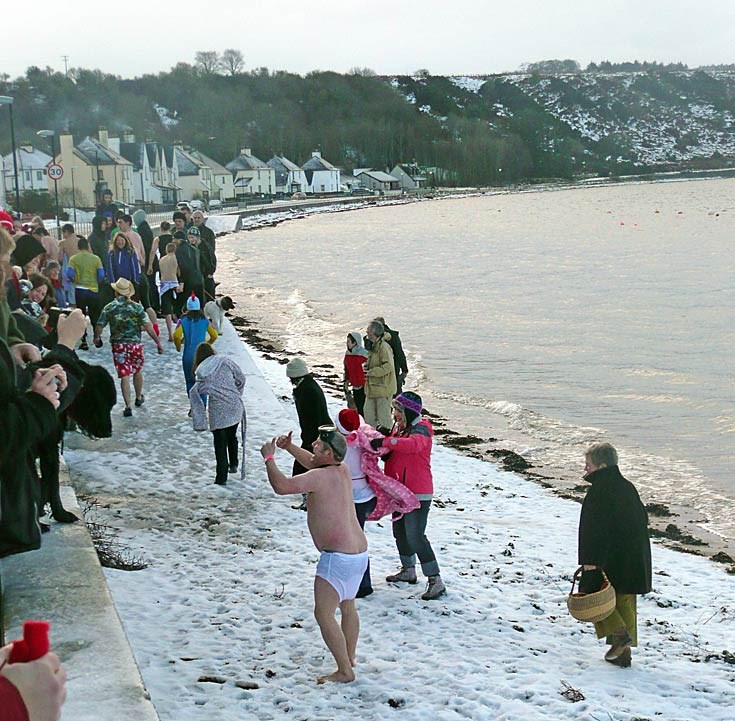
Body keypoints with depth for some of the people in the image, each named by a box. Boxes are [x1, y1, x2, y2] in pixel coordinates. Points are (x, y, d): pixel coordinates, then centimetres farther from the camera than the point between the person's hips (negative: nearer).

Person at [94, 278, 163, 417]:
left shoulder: (109, 308, -4)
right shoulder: (137, 307, -6)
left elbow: (99, 326, -4)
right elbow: (148, 326, -13)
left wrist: (97, 338, 16)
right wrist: (158, 342, -9)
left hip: (118, 345, 0)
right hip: (135, 343, 1)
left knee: (124, 376, 0)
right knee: (137, 371, 22)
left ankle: (128, 407, -5)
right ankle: (139, 398, 40)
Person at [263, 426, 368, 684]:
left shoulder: (320, 477, -18)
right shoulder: (341, 470, 8)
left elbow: (281, 486, -24)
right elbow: (313, 463, 28)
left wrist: (268, 457, -11)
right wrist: (290, 447, 18)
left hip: (338, 557, -10)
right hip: (359, 554, 10)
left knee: (324, 614, -5)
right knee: (348, 608, 24)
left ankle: (345, 671, -3)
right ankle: (349, 659, 39)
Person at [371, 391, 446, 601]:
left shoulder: (420, 429, -16)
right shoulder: (399, 427, 11)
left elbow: (414, 444, -40)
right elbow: (394, 455, 19)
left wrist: (385, 442, -44)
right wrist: (384, 449, -4)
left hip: (418, 492, -10)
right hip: (400, 490, 10)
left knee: (415, 535, -13)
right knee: (400, 531, 19)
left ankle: (435, 581, -8)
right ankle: (408, 570, 37)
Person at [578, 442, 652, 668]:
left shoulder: (599, 491, -15)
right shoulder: (628, 487, 11)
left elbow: (595, 529, -21)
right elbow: (643, 518, 18)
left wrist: (590, 560, -20)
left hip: (608, 558, -8)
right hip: (634, 560, 8)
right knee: (625, 603, 13)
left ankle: (620, 634, -7)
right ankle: (624, 653, 15)